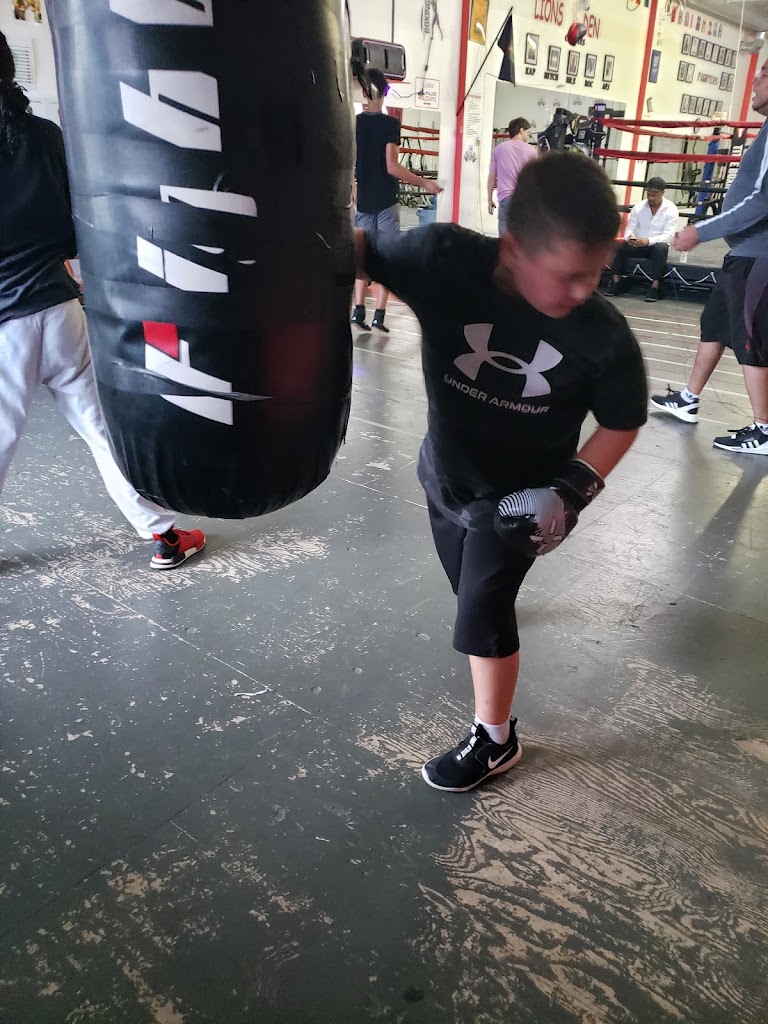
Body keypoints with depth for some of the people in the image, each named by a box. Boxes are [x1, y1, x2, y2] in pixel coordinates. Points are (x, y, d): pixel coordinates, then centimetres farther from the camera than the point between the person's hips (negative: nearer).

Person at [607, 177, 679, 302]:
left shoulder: (671, 209, -7)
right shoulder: (638, 207, 2)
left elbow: (669, 235, -16)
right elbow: (630, 228, 2)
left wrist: (648, 240, -35)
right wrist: (629, 237, -26)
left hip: (657, 246, -3)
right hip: (637, 245, 3)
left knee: (661, 248, -38)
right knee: (619, 246, -25)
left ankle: (654, 288, -38)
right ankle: (616, 283, -24)